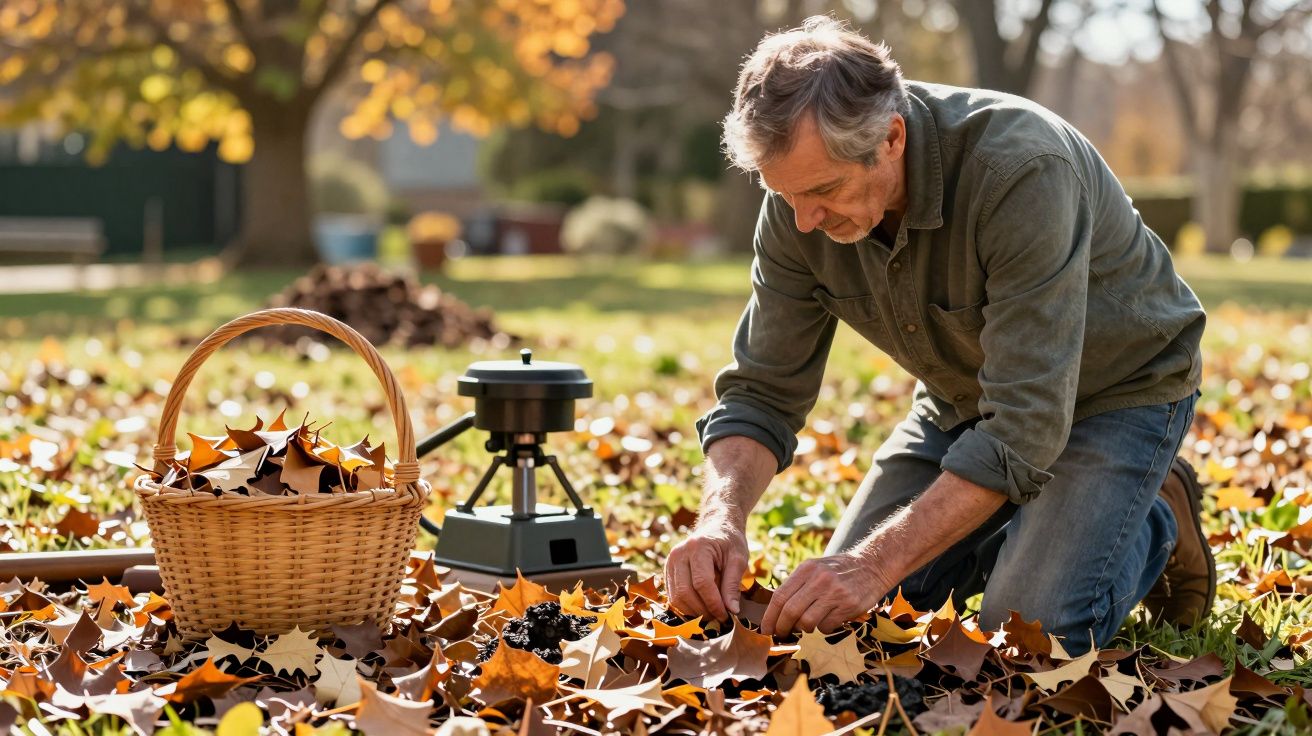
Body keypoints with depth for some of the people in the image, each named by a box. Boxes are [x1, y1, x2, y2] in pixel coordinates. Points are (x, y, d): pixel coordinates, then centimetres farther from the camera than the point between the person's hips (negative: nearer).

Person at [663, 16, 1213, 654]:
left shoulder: (1021, 170, -39)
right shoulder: (800, 205, -19)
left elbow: (1024, 423, -40)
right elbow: (761, 393, -13)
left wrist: (877, 563, -45)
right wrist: (721, 519, -34)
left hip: (1116, 386, -5)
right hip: (966, 398, 6)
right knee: (847, 613, -2)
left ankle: (1155, 525, 8)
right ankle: (1028, 527, 21)